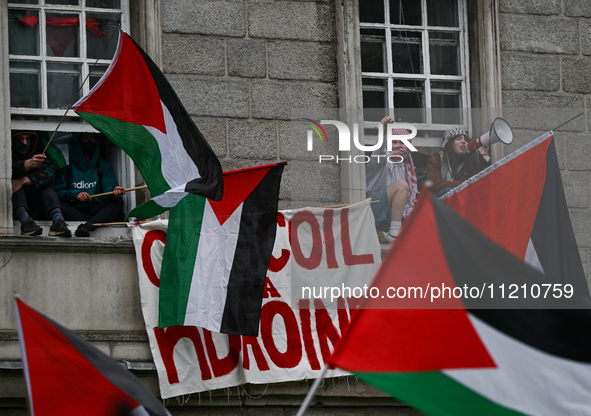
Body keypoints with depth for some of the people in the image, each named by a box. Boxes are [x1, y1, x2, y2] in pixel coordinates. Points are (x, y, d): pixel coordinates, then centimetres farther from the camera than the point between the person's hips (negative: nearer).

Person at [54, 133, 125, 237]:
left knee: (117, 202, -26)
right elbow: (57, 192, 0)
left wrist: (114, 191, -24)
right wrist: (75, 194, -19)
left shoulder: (103, 165, 17)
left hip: (95, 210, 2)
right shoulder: (66, 165, 9)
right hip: (74, 212, -2)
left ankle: (86, 226, -49)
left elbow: (109, 187, 1)